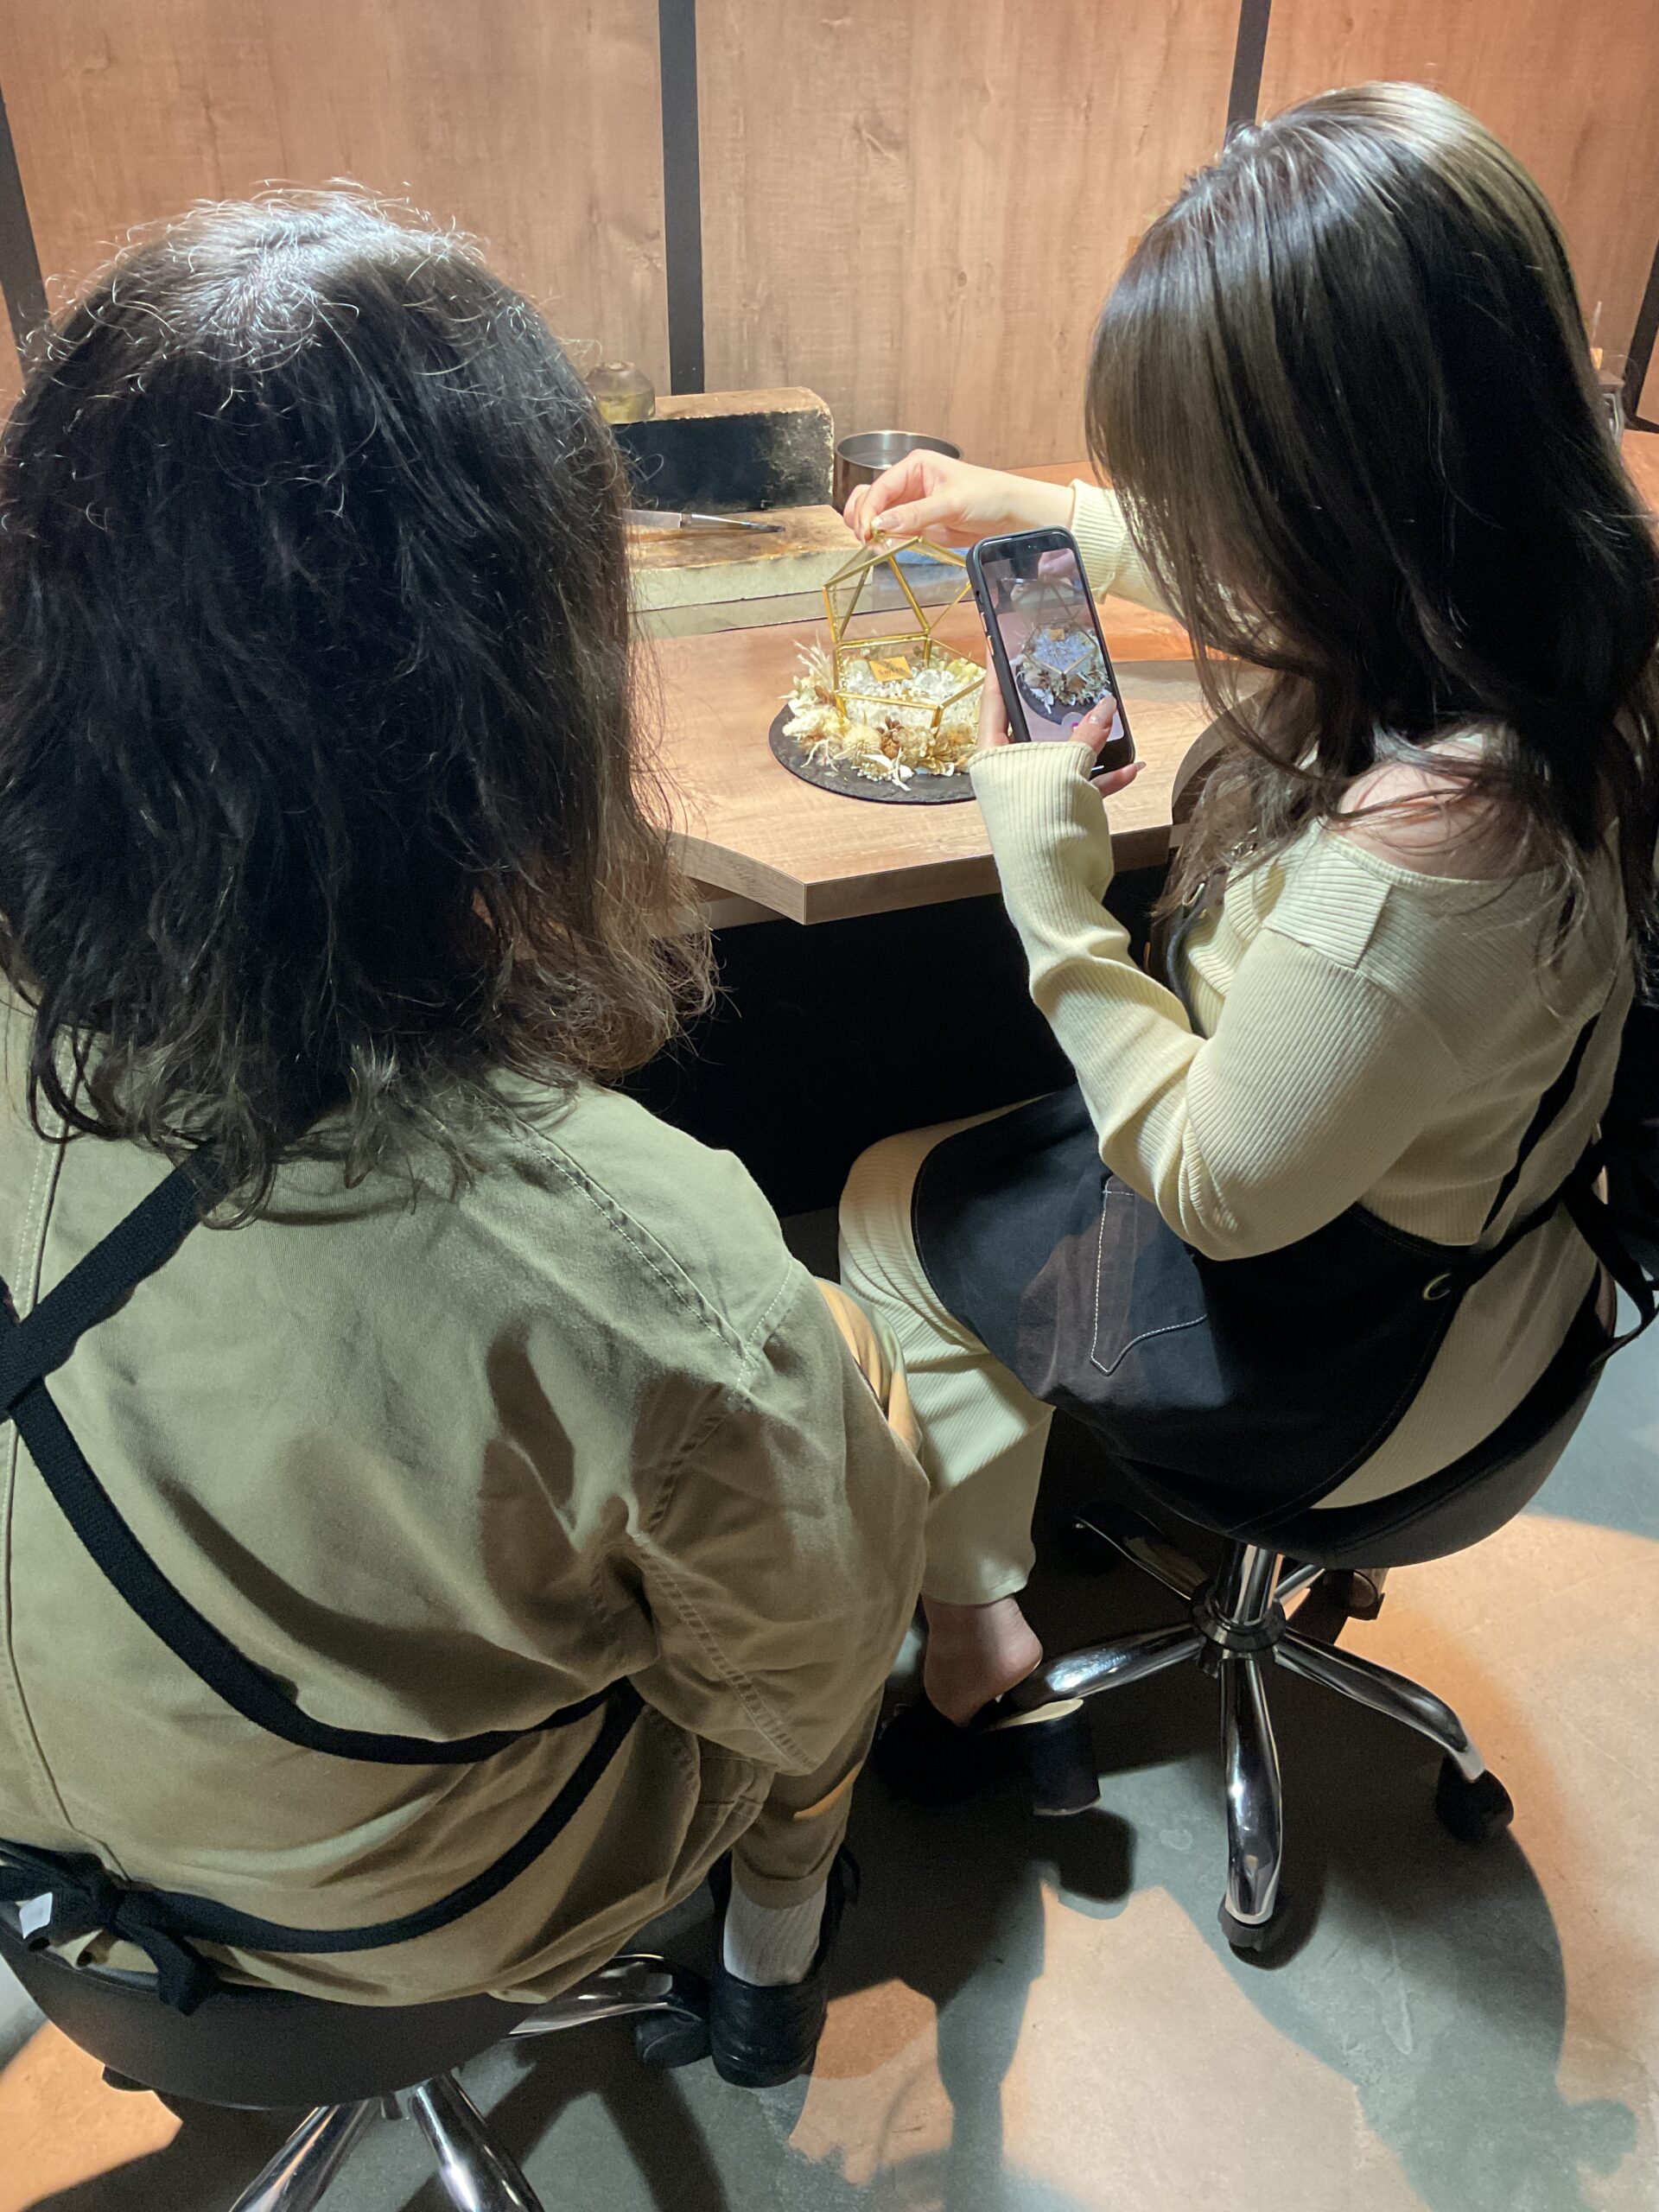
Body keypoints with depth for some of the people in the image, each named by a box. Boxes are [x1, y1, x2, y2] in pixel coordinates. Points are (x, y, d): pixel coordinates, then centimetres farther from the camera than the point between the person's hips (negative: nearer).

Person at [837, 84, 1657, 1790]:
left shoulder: (1411, 855, -40)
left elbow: (1215, 1186, -24)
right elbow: (1245, 566, 8)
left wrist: (1046, 869, -20)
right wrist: (1019, 509, 17)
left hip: (1341, 1354, -7)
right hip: (1469, 1212, 8)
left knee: (886, 1204, 13)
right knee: (979, 1161, 23)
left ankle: (974, 1644, 30)